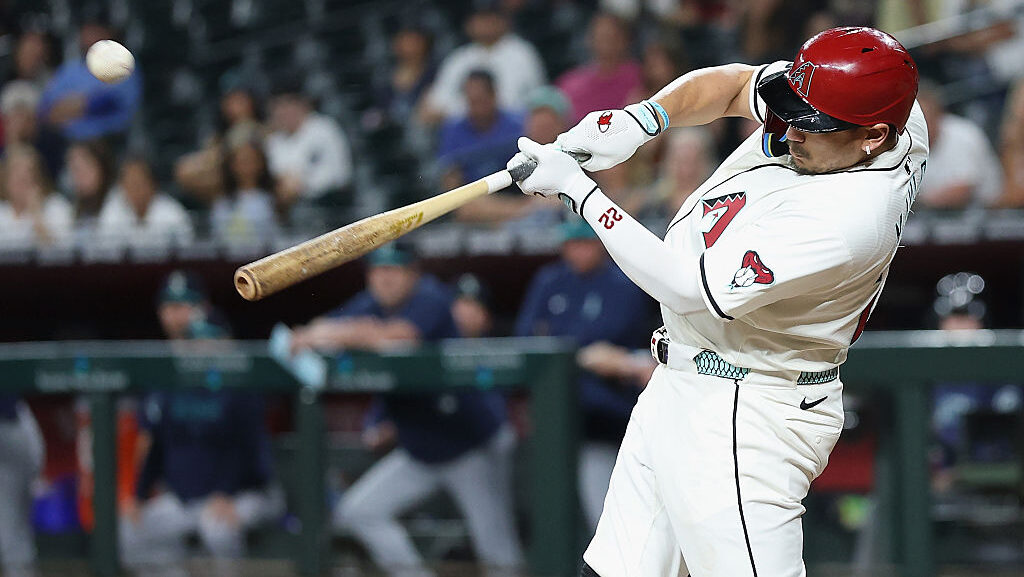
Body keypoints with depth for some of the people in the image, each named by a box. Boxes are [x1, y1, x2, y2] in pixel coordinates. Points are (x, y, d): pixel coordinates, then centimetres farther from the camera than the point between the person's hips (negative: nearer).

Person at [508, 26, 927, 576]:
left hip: (741, 418, -9)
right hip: (674, 387, 9)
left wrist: (576, 189, -16)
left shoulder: (850, 215, -30)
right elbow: (730, 83, 15)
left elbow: (685, 287, -25)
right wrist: (637, 121, -6)